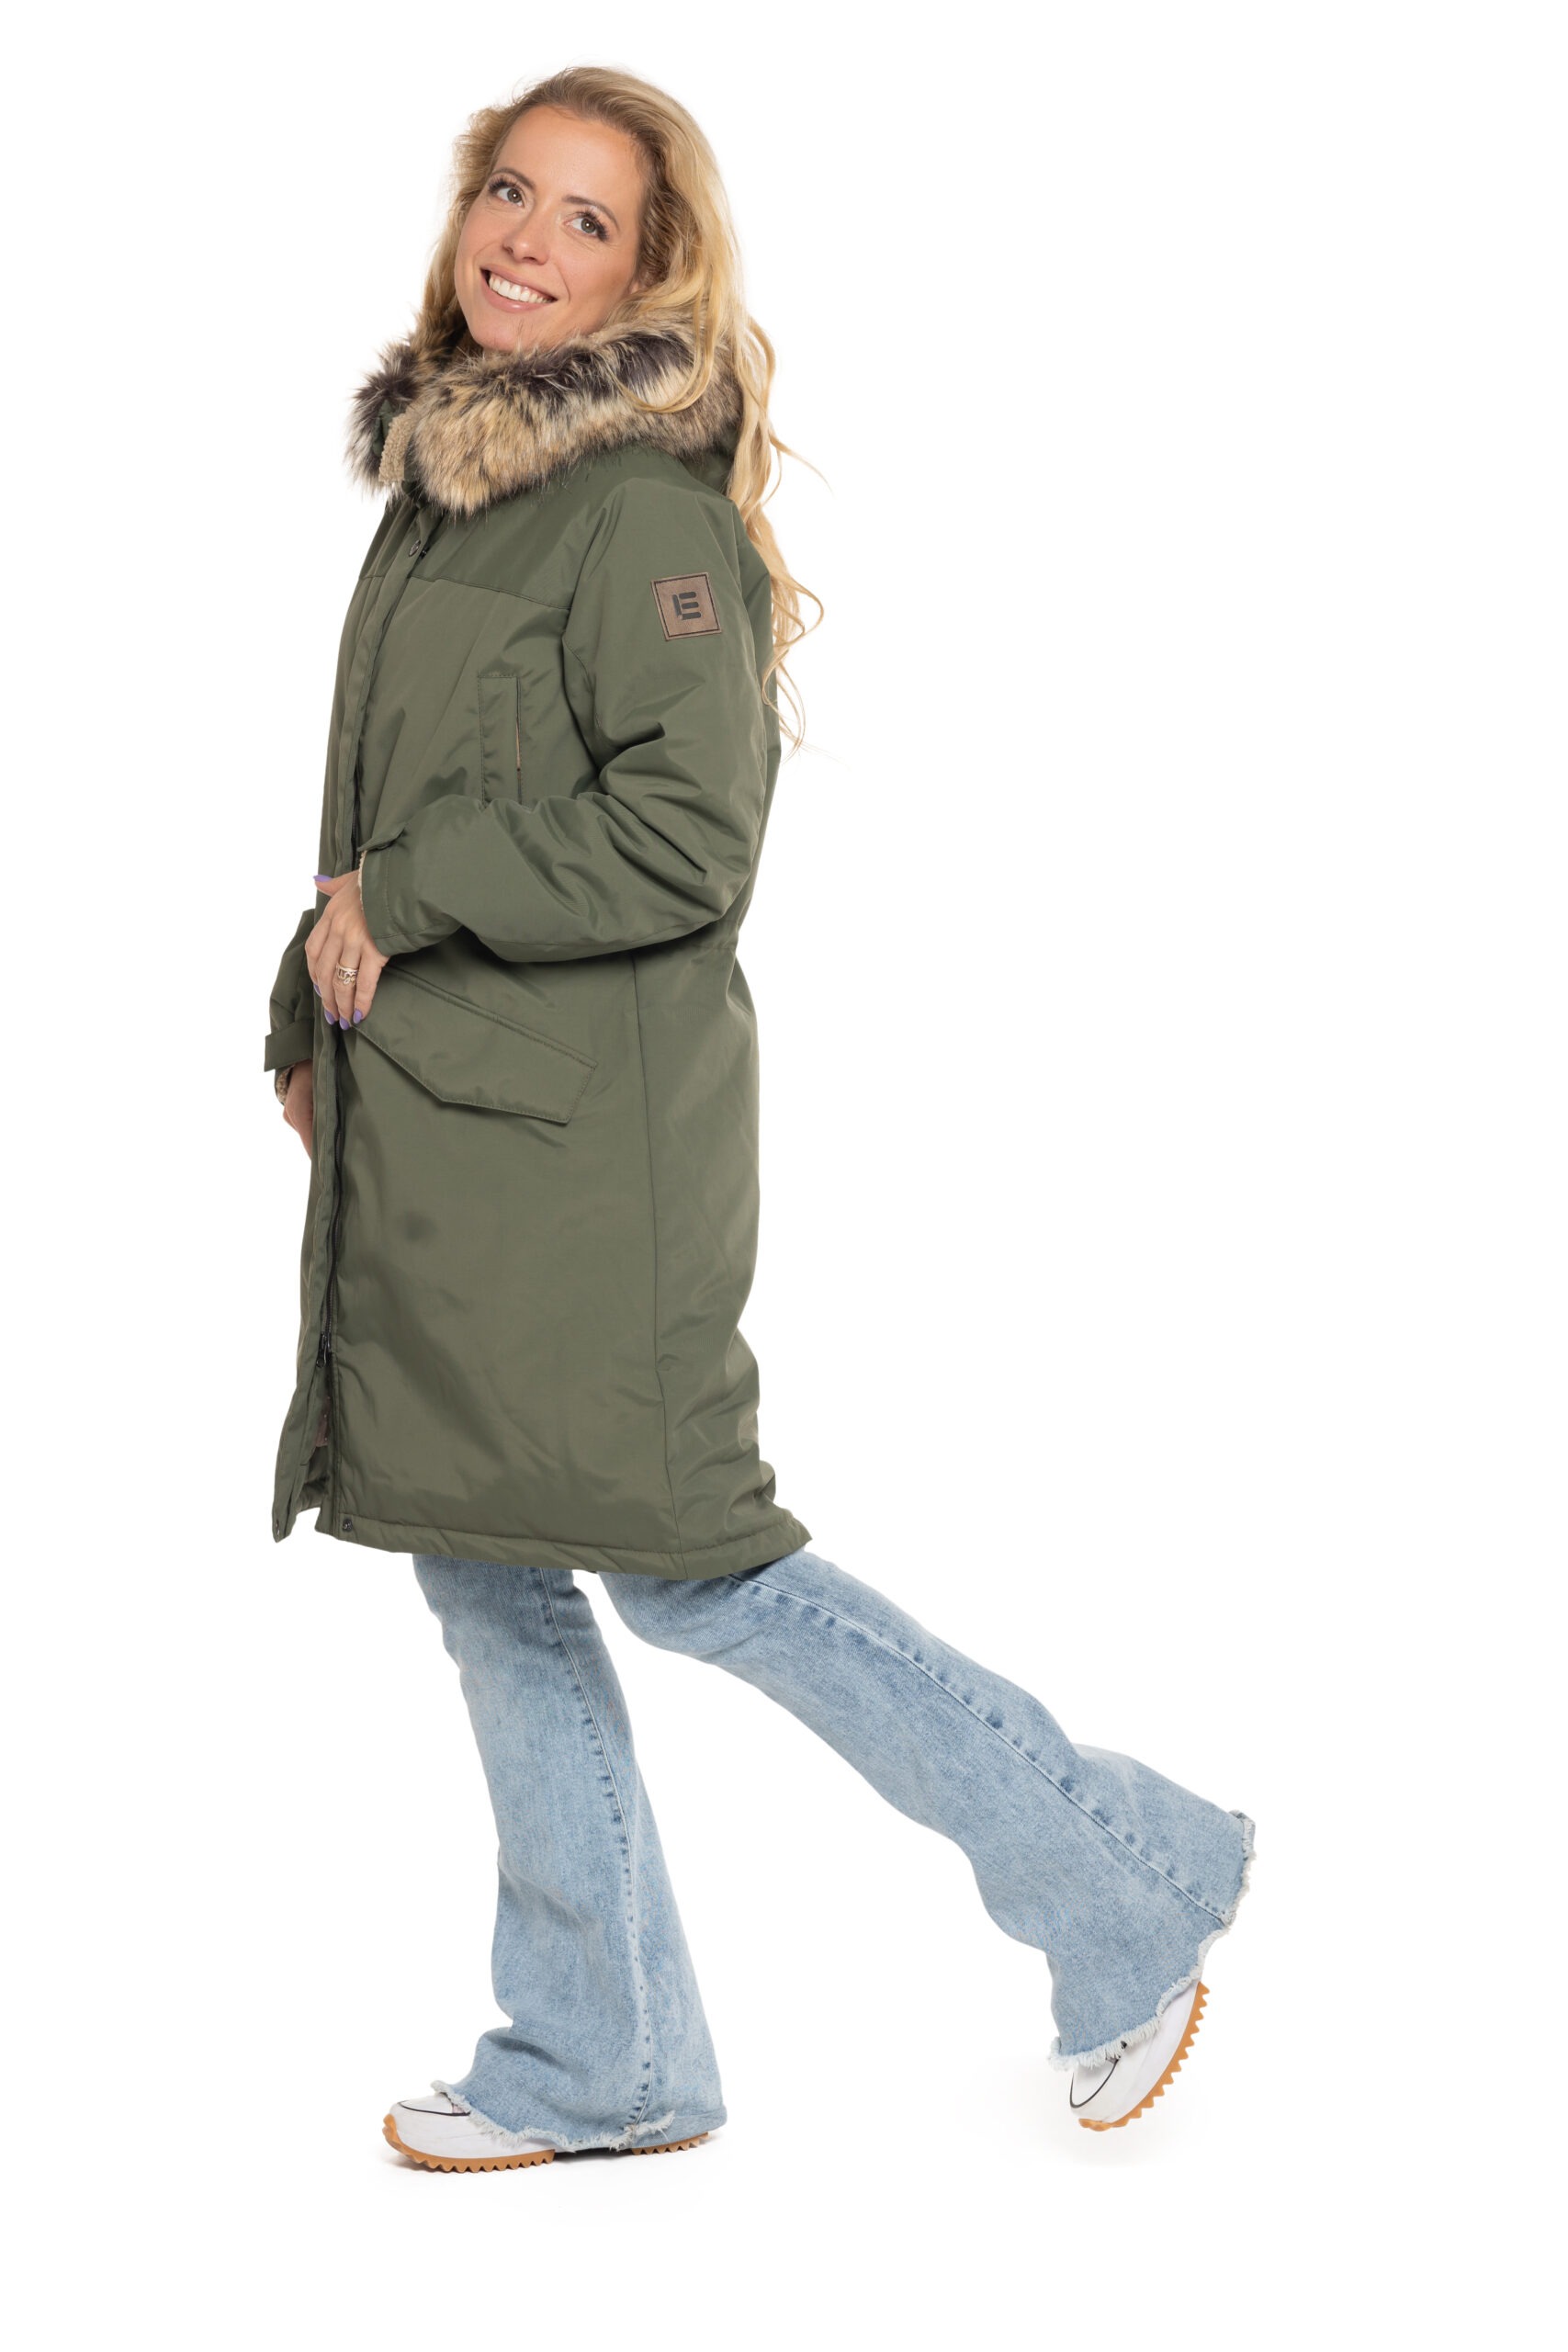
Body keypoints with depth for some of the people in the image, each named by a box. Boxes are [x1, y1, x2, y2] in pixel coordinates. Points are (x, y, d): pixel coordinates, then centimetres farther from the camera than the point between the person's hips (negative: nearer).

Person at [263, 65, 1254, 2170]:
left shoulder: (648, 511, -12)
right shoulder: (438, 480, 14)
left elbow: (688, 839, -19)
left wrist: (401, 902, -14)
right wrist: (310, 1020, 14)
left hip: (590, 1132, -9)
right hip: (428, 1130, 9)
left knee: (685, 1564, -5)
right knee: (489, 1578, 12)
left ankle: (1125, 1884, 10)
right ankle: (597, 2058, 25)